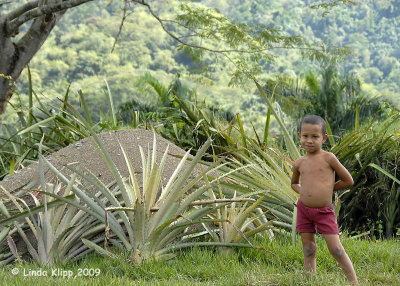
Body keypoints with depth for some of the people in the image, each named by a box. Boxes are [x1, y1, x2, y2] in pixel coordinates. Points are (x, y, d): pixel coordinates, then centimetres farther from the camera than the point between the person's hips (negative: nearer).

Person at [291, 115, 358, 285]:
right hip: (304, 210, 4)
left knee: (336, 250, -6)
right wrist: (302, 191, 5)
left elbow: (348, 181, -1)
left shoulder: (328, 158, -7)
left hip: (324, 212, -4)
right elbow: (294, 183, 26)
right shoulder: (299, 163, 5)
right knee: (308, 251, 7)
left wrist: (326, 187, 0)